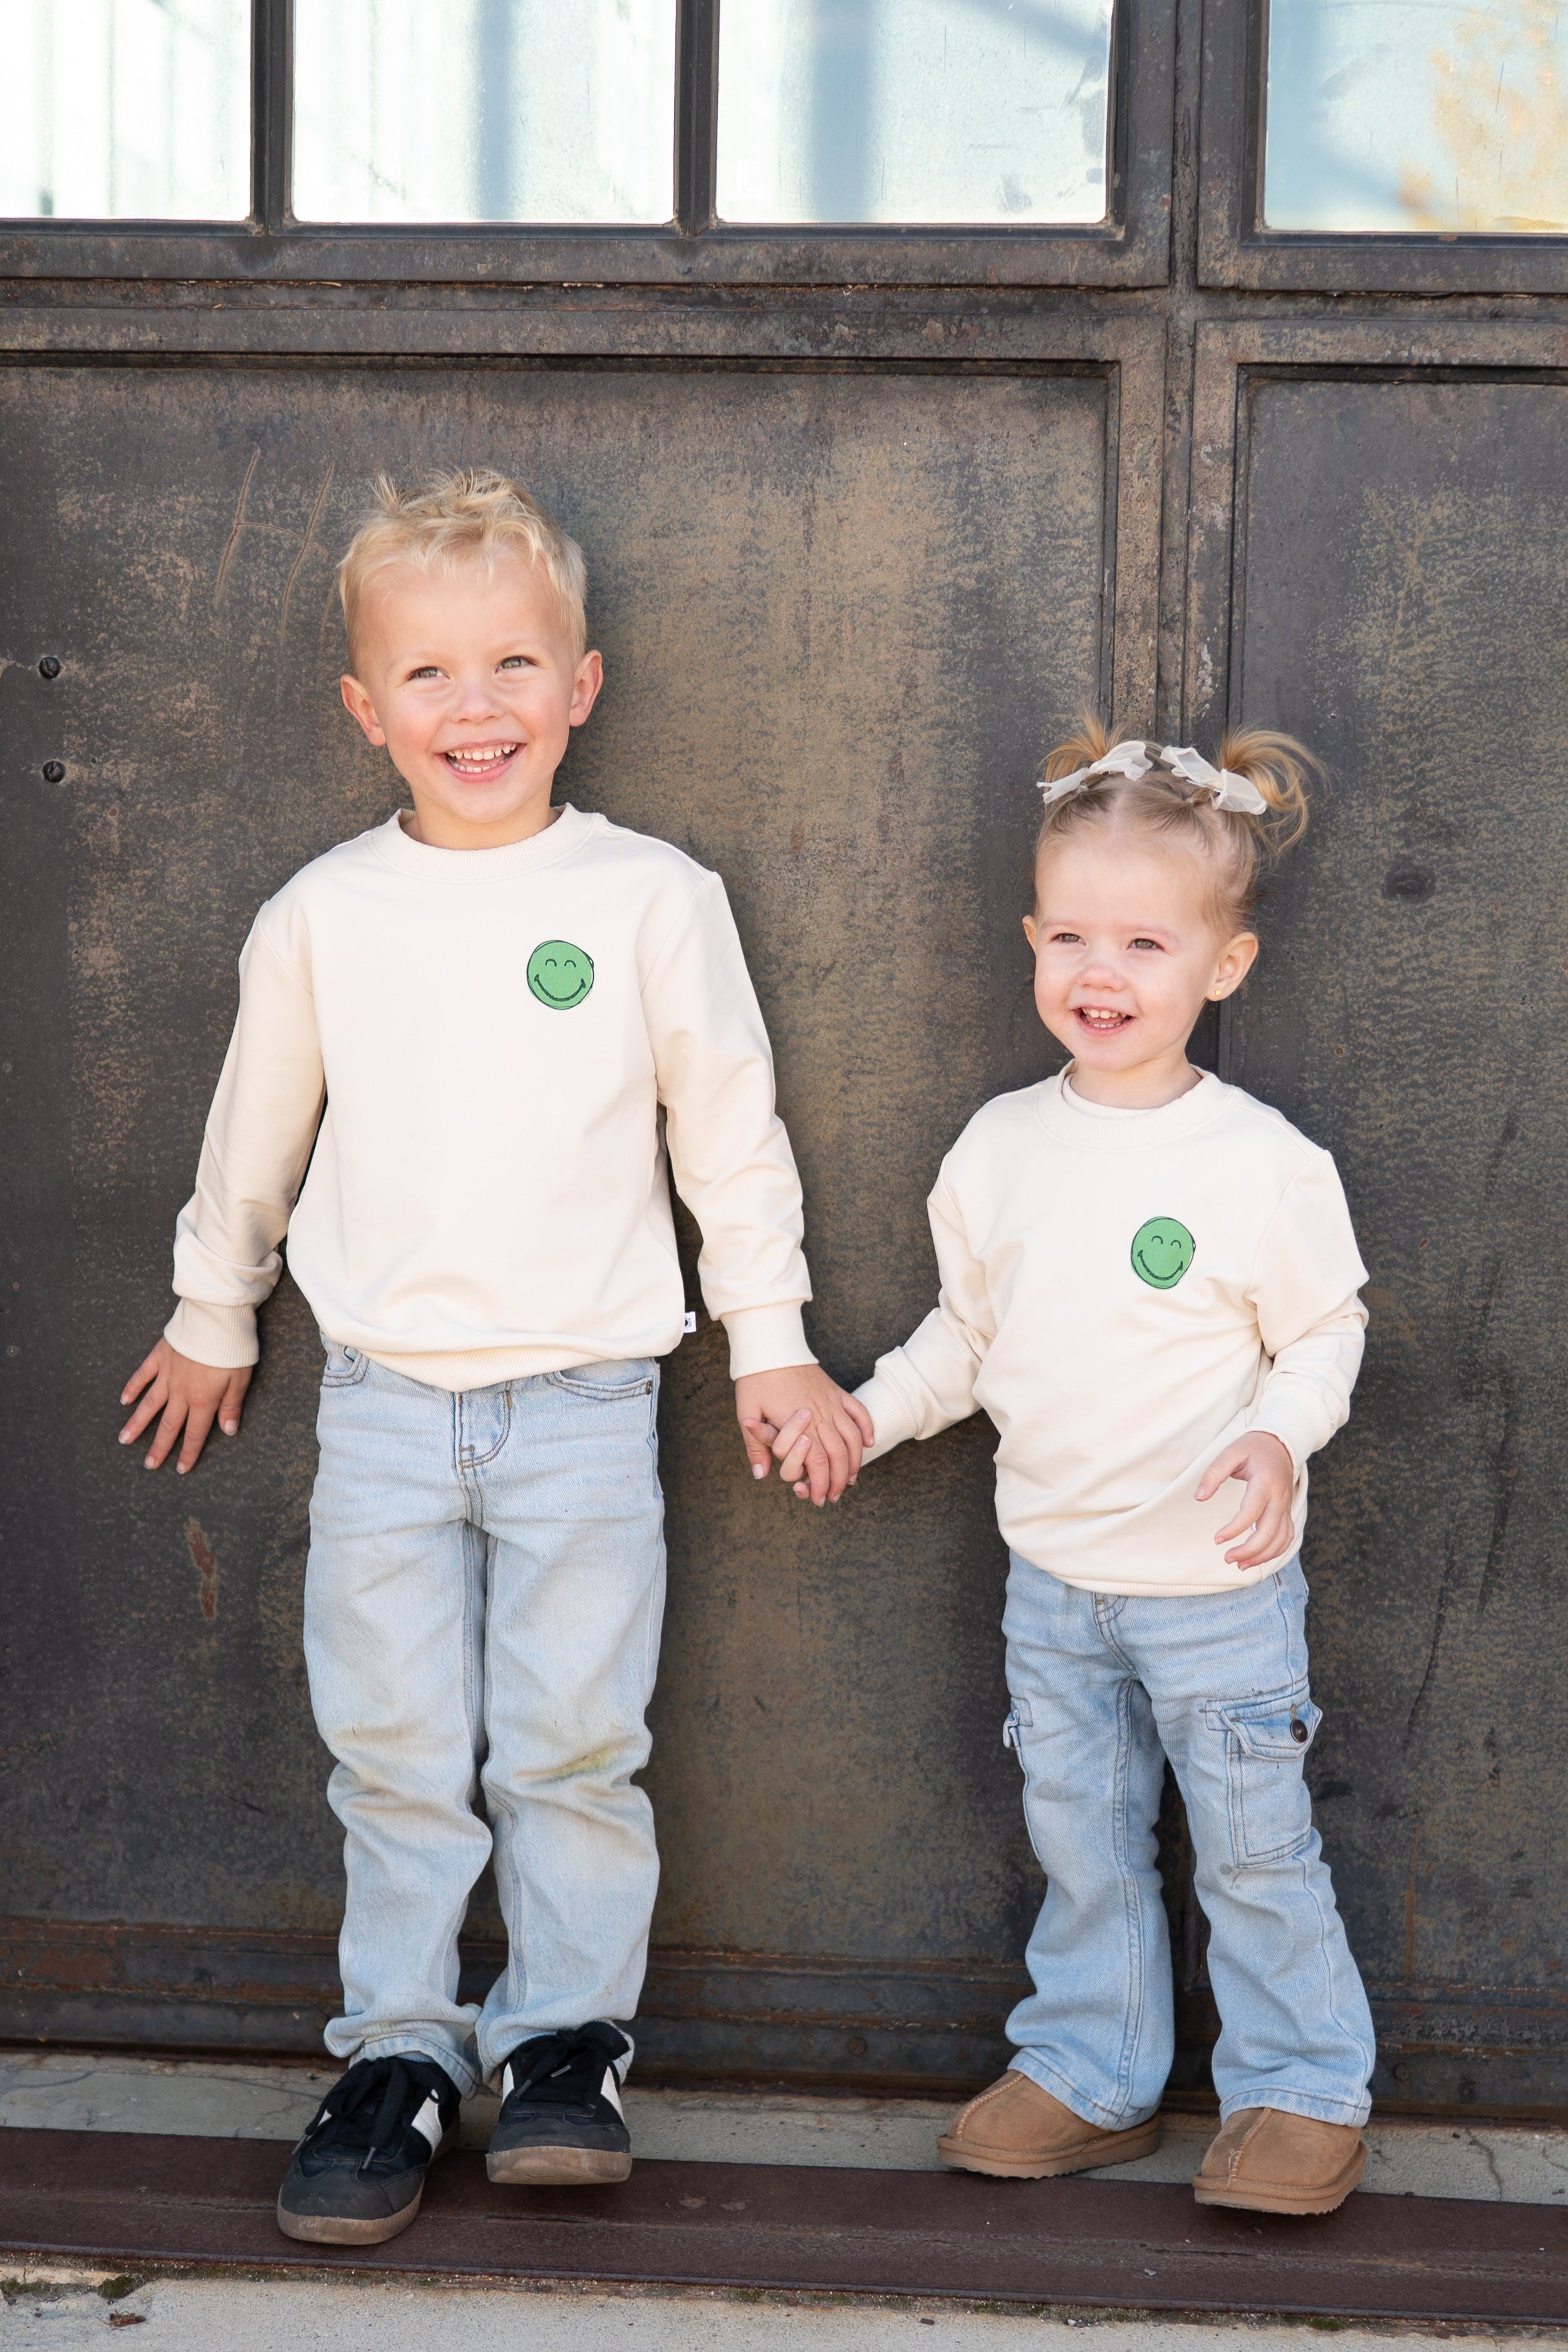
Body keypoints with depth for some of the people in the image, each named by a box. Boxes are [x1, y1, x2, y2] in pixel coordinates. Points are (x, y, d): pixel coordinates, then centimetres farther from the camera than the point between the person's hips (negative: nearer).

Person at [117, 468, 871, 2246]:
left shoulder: (651, 899, -3)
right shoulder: (321, 915, 1)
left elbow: (729, 1129, 5)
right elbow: (256, 1132, 15)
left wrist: (770, 1343, 7)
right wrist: (212, 1319, 24)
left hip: (582, 1398, -1)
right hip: (382, 1398, 2)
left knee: (572, 1747, 3)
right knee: (394, 1754, 6)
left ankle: (566, 2043, 19)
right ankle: (400, 2051, 20)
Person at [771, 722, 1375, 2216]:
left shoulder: (1261, 1162, -14)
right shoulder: (1002, 1144, 0)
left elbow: (1326, 1331, -5)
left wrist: (1281, 1436, -23)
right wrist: (867, 1410, 2)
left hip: (1220, 1583, -4)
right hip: (1052, 1573, 5)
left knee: (1253, 1847, 7)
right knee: (1079, 1840, 16)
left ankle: (1300, 2090, 25)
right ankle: (1089, 2076, 32)